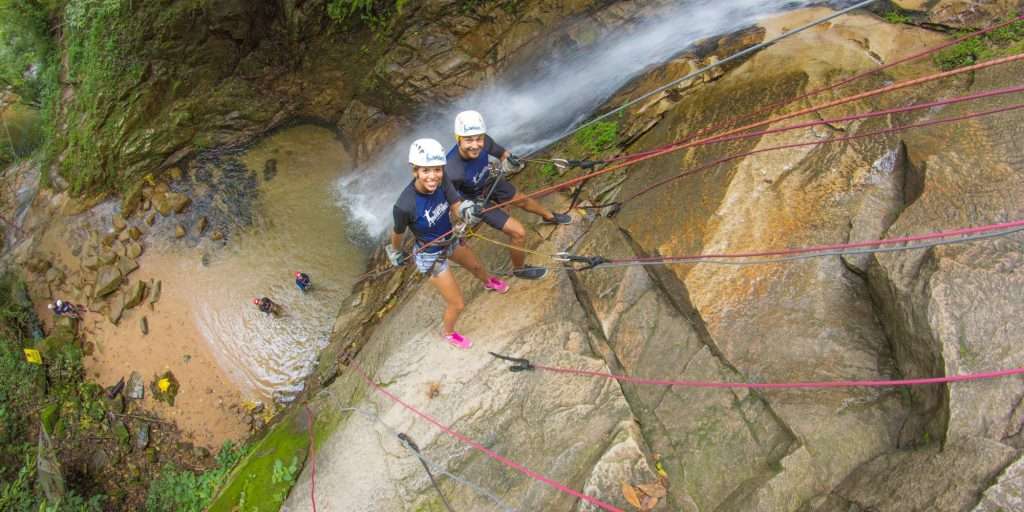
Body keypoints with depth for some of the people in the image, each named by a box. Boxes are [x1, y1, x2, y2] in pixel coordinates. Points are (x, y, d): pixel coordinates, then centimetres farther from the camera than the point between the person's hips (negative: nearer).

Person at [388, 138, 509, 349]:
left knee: (475, 265, 33)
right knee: (457, 304, 7)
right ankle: (447, 332, 41)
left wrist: (466, 209, -45)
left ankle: (488, 282, 70)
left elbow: (456, 206, -20)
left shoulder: (442, 182, -26)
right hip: (430, 256, -5)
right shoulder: (405, 206, -38)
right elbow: (398, 233, -18)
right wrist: (395, 252, 2)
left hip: (450, 240, 6)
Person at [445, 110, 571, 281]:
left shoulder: (484, 141, -30)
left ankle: (549, 216, 62)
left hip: (490, 182, 5)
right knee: (518, 232, -5)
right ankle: (520, 269, 26)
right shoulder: (453, 172, -43)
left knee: (521, 199, 29)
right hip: (478, 200, -5)